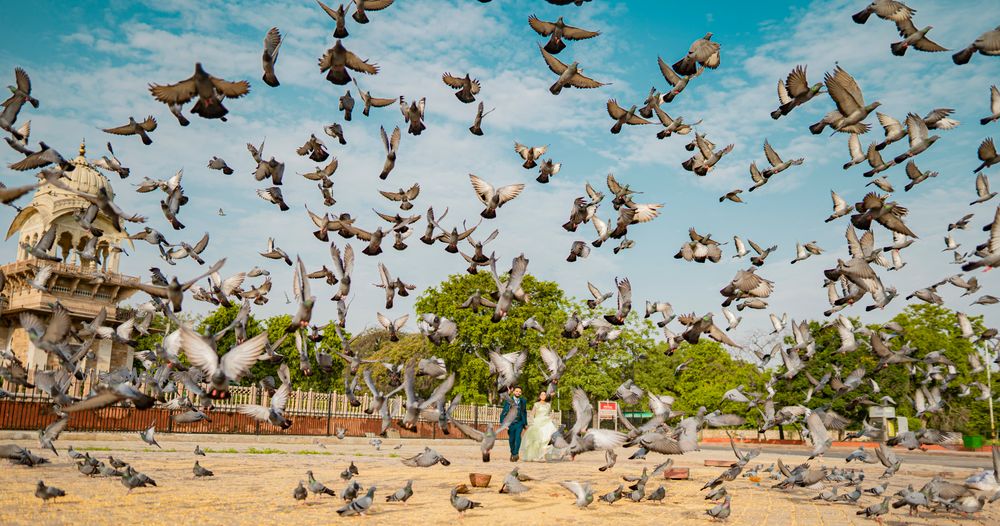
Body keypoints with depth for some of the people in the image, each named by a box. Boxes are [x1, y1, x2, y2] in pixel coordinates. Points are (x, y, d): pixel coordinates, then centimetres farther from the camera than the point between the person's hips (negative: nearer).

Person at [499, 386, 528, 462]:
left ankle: (516, 453, -22)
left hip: (520, 423, 1)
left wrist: (525, 423, 15)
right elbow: (504, 412, -7)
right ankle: (512, 453, 30)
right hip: (511, 423, -1)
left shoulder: (523, 401, 4)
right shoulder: (508, 401, -6)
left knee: (518, 436, -20)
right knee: (511, 439, 7)